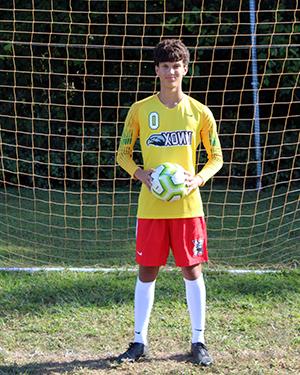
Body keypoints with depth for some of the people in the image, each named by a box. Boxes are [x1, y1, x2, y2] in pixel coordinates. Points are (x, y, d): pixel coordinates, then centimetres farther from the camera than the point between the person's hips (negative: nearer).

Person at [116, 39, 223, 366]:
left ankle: (198, 342, 14)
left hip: (187, 205, 0)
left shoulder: (200, 112, 1)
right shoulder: (140, 110, 2)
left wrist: (198, 178, -11)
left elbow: (216, 158, 8)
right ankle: (139, 341, 15)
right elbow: (122, 154, 8)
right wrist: (141, 174, -11)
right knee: (146, 271, 5)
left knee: (192, 270, 3)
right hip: (150, 206, 0)